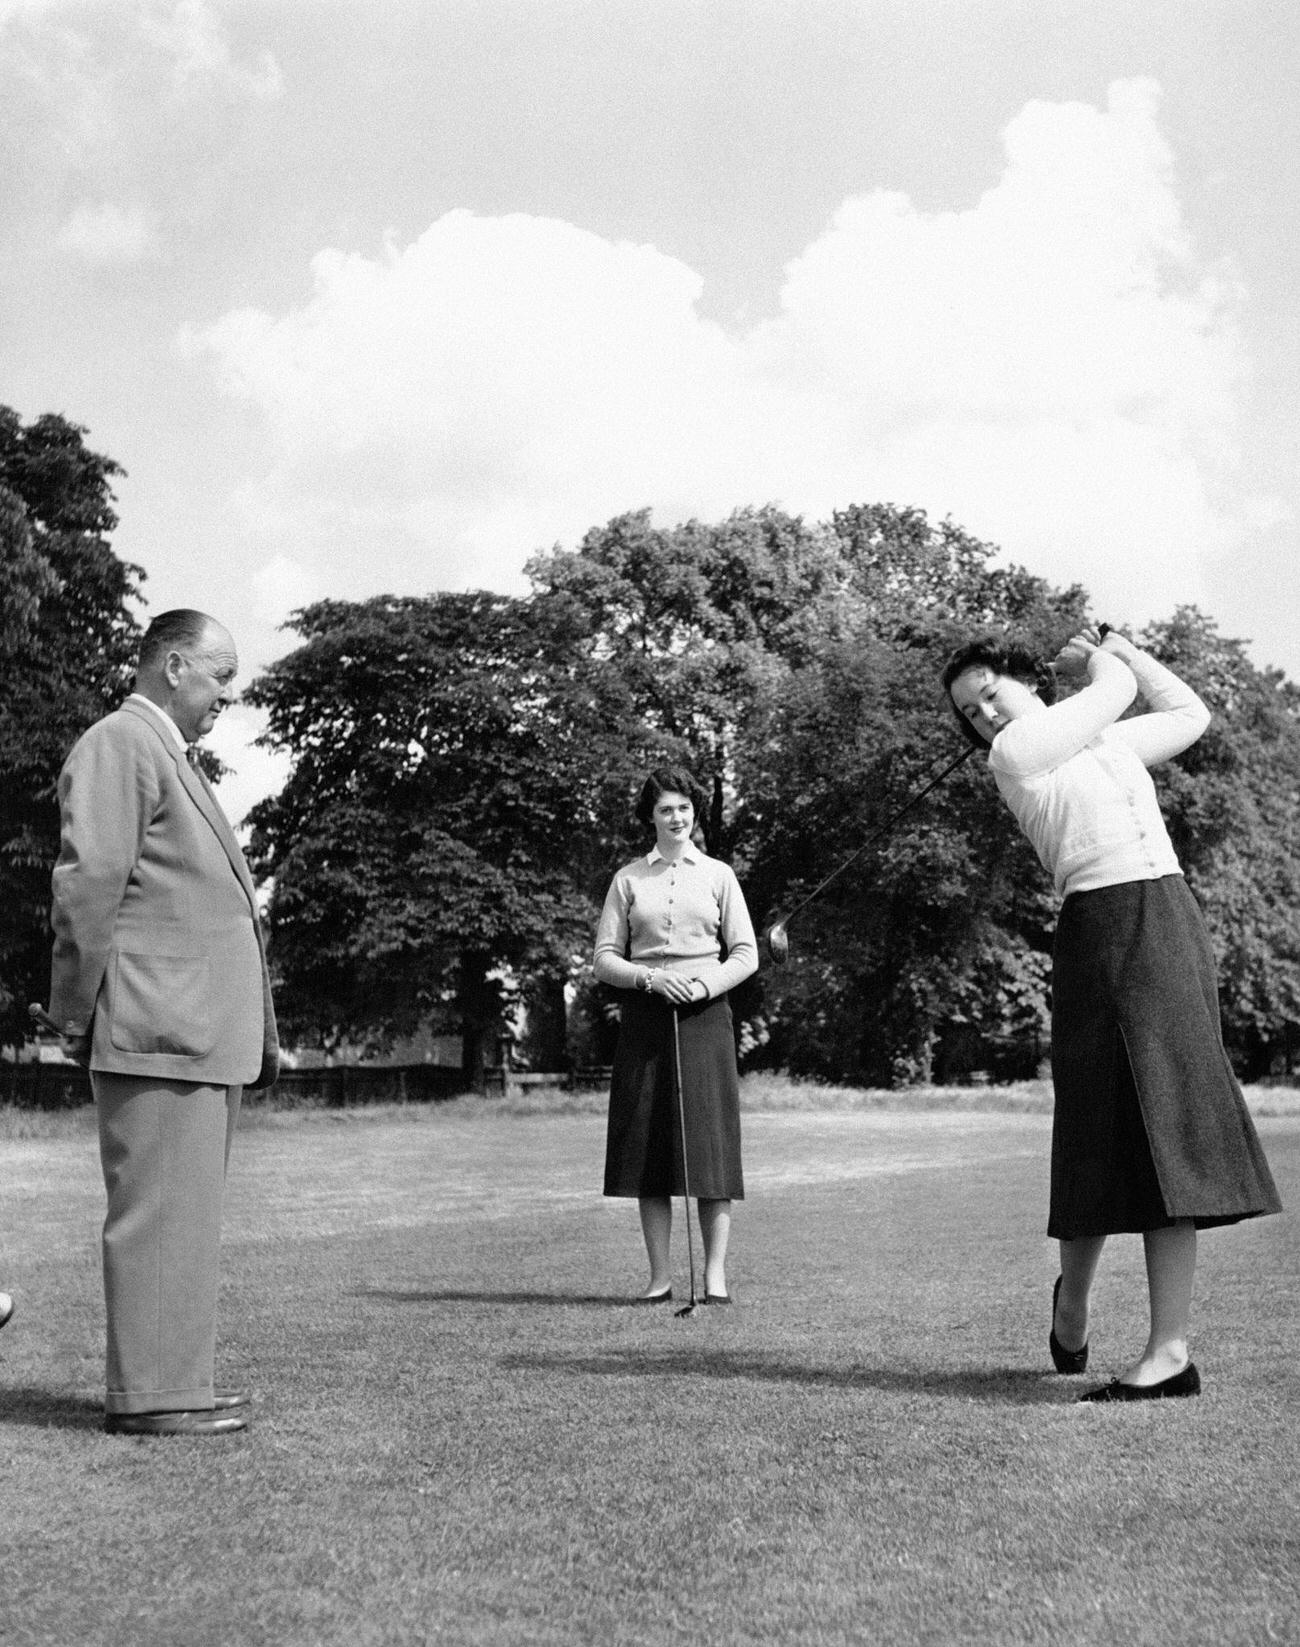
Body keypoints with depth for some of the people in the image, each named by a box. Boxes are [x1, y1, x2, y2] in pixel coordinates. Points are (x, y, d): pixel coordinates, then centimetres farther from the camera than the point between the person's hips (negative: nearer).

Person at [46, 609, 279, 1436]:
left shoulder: (174, 757, 24)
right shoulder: (118, 745, -8)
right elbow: (87, 886, -15)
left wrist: (254, 1028, 19)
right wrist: (81, 1018, -12)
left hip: (207, 1030, 10)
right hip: (159, 1027, -10)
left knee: (189, 1212, 15)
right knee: (160, 1211, -6)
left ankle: (174, 1377, 24)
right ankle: (151, 1393, 1)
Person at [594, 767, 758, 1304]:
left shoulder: (718, 875, 9)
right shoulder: (628, 879, 10)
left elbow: (746, 954, 6)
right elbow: (605, 959, 6)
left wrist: (704, 984, -10)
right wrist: (650, 978, -11)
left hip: (705, 1015, -1)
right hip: (645, 1016, 1)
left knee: (710, 1139, -4)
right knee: (647, 1143, 0)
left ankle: (715, 1274, 2)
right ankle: (660, 1275, 7)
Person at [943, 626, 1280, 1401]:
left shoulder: (1108, 741, 21)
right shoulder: (1013, 751, 3)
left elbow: (1191, 712, 35)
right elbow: (1118, 689, 5)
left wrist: (1116, 645, 34)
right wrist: (1097, 661, 26)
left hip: (1174, 920, 4)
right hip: (1104, 927, -4)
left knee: (1170, 1117, -3)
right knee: (1110, 1127, -2)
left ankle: (1171, 1347, -2)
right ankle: (1073, 1297, 25)